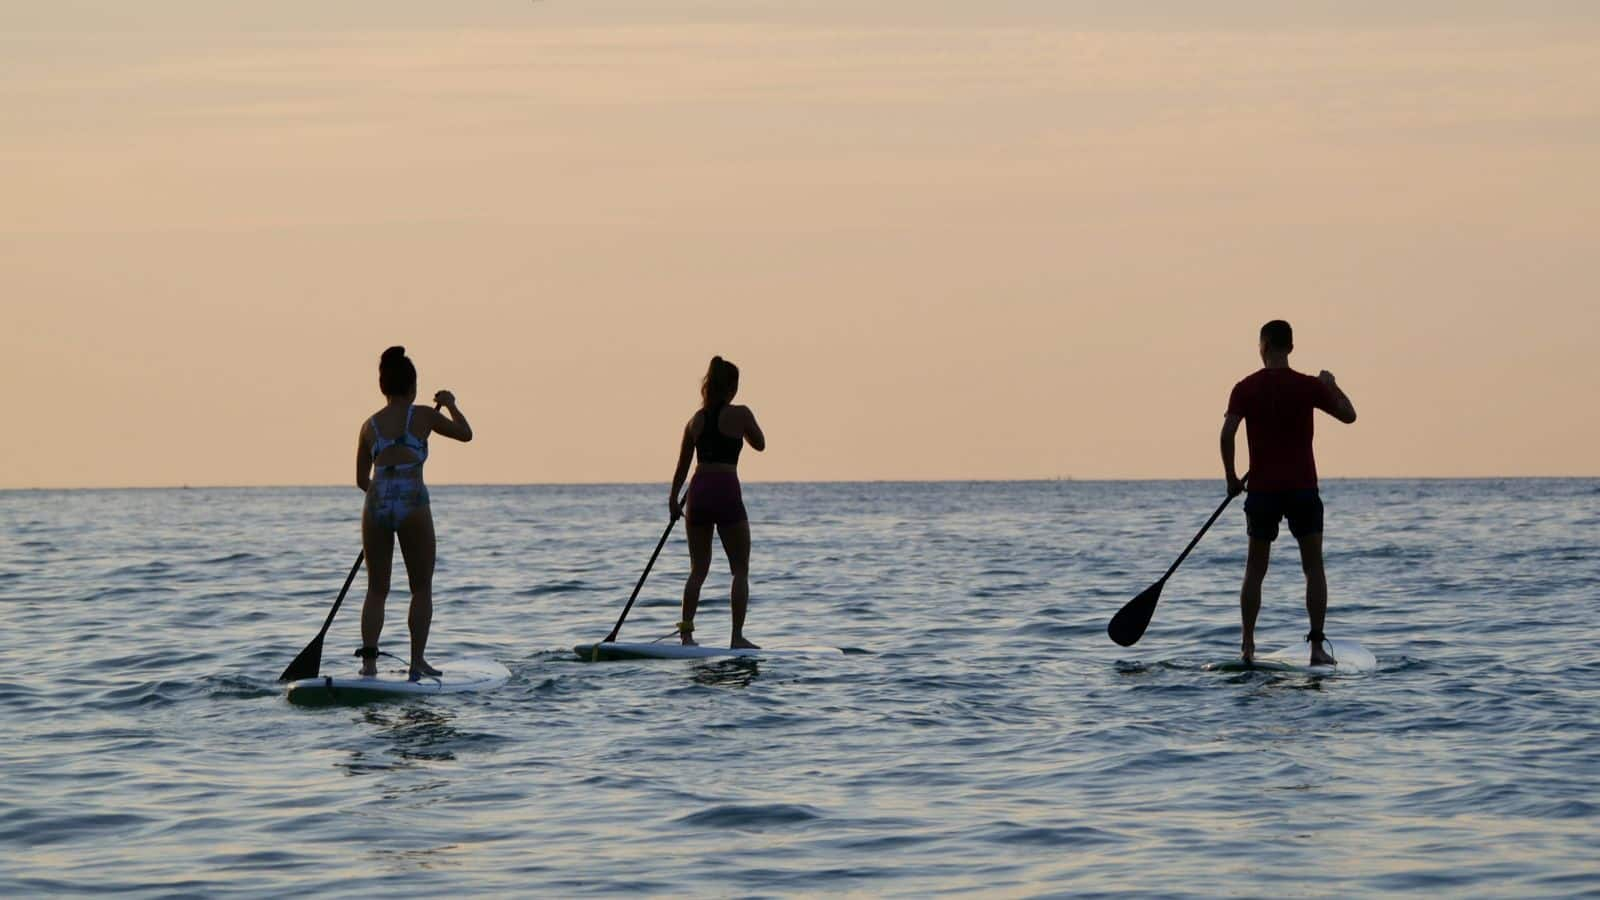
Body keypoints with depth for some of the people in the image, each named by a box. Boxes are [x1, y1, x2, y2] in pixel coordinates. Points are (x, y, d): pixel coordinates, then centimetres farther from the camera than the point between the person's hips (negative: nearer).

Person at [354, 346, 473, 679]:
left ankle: (369, 658, -2)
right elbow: (465, 434, 15)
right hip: (413, 505, -3)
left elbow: (361, 480, 15)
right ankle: (417, 660, 5)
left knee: (376, 589, 11)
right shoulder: (423, 416, 1)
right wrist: (450, 404, 31)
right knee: (422, 589, 10)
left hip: (376, 504, 3)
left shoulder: (370, 425, 10)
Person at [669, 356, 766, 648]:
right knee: (740, 570, 4)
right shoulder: (739, 414, -6)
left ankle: (686, 632, 6)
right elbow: (760, 444, 10)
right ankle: (737, 637, -1)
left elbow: (683, 464, 12)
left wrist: (674, 499, 22)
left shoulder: (696, 419, 7)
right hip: (727, 493, -5)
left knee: (698, 570, 13)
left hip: (698, 492, 5)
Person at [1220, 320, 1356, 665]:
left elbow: (1227, 434, -10)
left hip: (1261, 489, 1)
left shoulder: (1246, 388, -2)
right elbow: (1348, 415, 6)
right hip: (1302, 487, -1)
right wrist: (1332, 385, 22)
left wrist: (1232, 478, 2)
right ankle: (1317, 645, -3)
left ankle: (1247, 645, 8)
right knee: (1314, 568, 5)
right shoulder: (1309, 386, -4)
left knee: (1255, 569, 11)